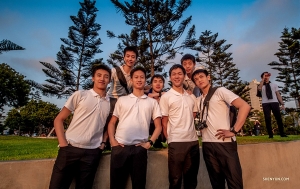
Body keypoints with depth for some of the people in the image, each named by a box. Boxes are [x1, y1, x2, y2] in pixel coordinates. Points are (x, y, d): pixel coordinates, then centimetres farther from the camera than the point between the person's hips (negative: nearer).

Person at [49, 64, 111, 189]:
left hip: (92, 153, 2)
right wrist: (63, 144, -7)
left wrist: (103, 142, 6)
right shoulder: (80, 95, 1)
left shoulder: (110, 103, 7)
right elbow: (59, 119, 2)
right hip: (70, 148, -2)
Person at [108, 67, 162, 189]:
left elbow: (158, 126, 7)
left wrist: (149, 142, -5)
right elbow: (112, 122, 12)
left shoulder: (152, 102, 8)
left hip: (139, 148, 0)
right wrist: (112, 140, -2)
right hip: (119, 147, 1)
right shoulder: (122, 100, 11)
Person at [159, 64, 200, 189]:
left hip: (193, 141, 5)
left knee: (191, 178, 17)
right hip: (176, 142, -4)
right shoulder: (165, 97, -3)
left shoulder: (191, 97, 10)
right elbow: (164, 122, -2)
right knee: (175, 179, 9)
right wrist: (169, 140, -4)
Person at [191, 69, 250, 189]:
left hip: (225, 143, -5)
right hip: (207, 144, 5)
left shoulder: (220, 91, -2)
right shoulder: (198, 100, 14)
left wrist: (234, 131, -15)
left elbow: (245, 106, -12)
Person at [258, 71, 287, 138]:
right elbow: (259, 88, -16)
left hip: (274, 102, 2)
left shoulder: (274, 85, 18)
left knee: (278, 118, 0)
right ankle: (270, 134, -1)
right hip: (265, 103, -2)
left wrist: (282, 104, 4)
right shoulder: (261, 86, 11)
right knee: (267, 118, -7)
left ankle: (282, 133, 12)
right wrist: (263, 79, -14)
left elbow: (278, 94, 12)